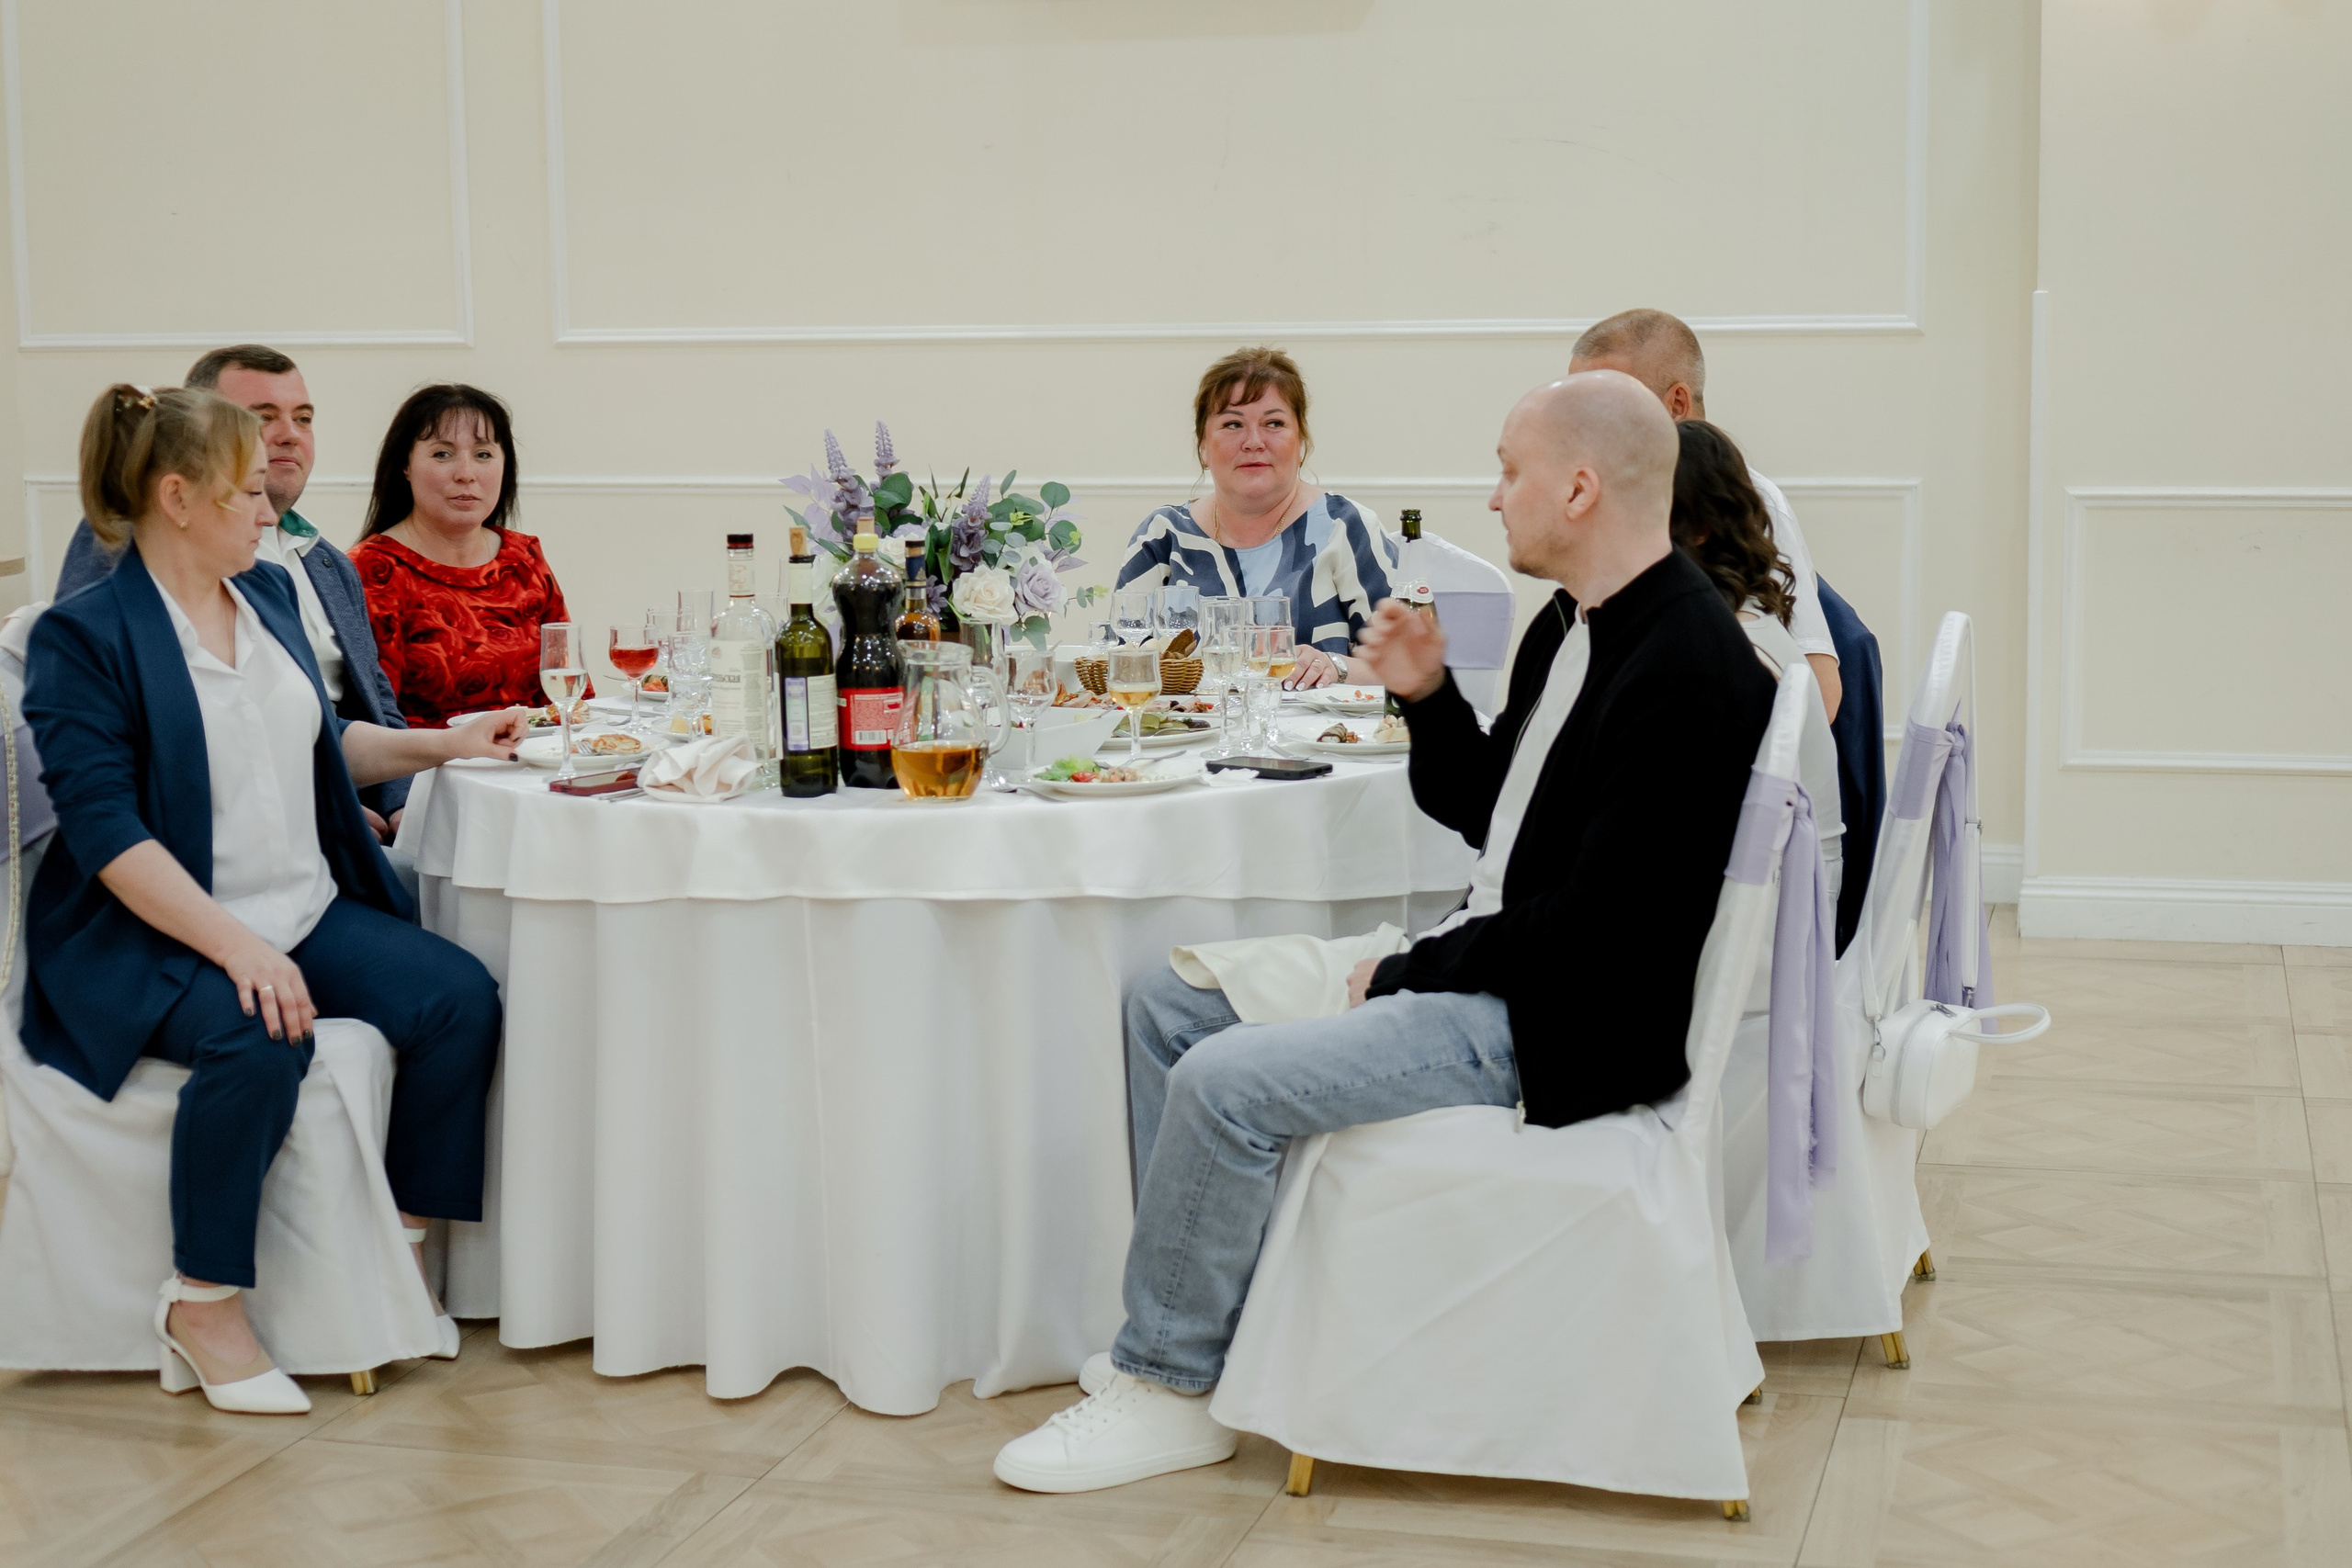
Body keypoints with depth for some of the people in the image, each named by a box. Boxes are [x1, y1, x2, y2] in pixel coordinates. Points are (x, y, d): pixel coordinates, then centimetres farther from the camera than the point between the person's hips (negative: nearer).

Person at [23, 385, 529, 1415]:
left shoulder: (269, 592, 13)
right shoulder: (84, 635, -9)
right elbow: (105, 829, -18)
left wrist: (442, 744, 16)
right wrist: (237, 947, -28)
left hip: (303, 913, 7)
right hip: (151, 936, -7)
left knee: (459, 996, -17)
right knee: (258, 1039, -36)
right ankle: (203, 1306, -17)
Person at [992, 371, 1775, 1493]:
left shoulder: (1689, 672, -22)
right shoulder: (1572, 626, 11)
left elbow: (1593, 925, -24)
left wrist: (1407, 975, -14)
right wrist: (1428, 700, 2)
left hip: (1560, 1024, -11)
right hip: (1478, 969, 11)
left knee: (1226, 1083, -21)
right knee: (1165, 1007, 8)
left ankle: (1169, 1391, -3)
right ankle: (1213, 1319, 13)